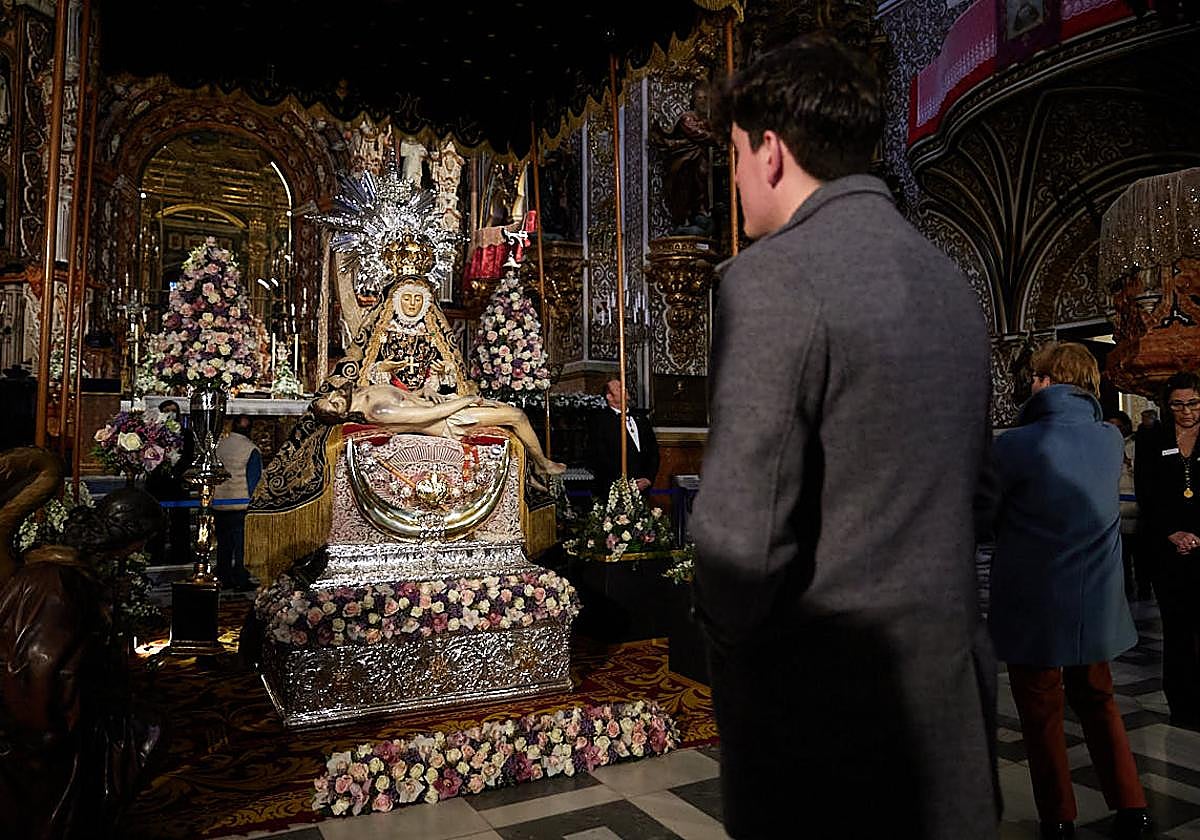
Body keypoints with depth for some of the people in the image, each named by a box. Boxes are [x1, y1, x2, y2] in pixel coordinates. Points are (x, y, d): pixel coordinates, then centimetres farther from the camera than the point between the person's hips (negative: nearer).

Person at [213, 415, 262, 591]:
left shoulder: (219, 445, 4)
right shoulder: (252, 450, -8)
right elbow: (254, 479, -9)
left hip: (219, 503, 4)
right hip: (241, 503, -4)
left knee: (223, 543, 13)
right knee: (241, 543, 2)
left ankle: (224, 579, 19)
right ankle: (240, 581, 4)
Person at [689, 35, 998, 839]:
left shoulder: (771, 280, -19)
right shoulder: (950, 279, 7)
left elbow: (741, 531, -23)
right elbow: (975, 479, 13)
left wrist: (725, 630, -4)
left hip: (821, 689, -7)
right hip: (951, 681, 8)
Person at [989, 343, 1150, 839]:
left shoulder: (1015, 445, -19)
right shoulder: (1111, 439, -1)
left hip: (1034, 605, -5)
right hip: (1097, 603, 5)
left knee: (1041, 711, 10)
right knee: (1098, 700, 23)